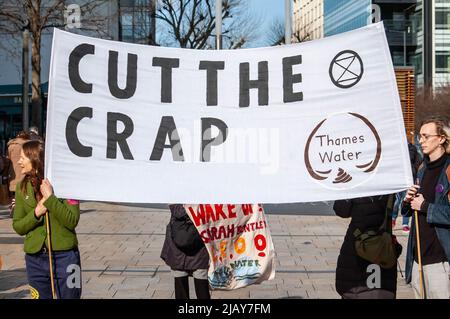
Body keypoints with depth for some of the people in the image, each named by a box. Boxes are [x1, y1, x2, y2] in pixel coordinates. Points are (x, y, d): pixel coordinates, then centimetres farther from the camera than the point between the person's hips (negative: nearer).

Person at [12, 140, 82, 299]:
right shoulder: (22, 187, 5)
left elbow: (72, 221, -13)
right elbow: (18, 227, 5)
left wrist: (50, 198, -19)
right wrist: (36, 213, -13)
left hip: (64, 256, -3)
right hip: (35, 258, 4)